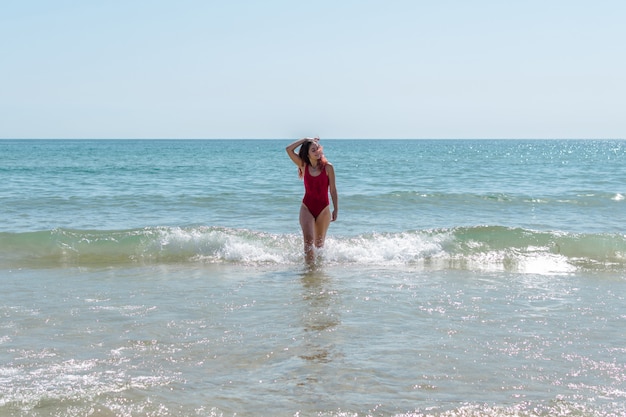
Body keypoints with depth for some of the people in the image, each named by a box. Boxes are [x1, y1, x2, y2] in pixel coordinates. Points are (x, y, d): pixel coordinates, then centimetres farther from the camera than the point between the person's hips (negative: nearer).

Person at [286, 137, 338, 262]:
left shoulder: (328, 167, -5)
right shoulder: (304, 166, 0)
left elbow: (333, 190, -1)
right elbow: (289, 149, -8)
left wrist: (335, 209, 0)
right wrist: (305, 139, -5)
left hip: (323, 208, 0)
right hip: (307, 207, 1)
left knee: (319, 242, 11)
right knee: (308, 239, -16)